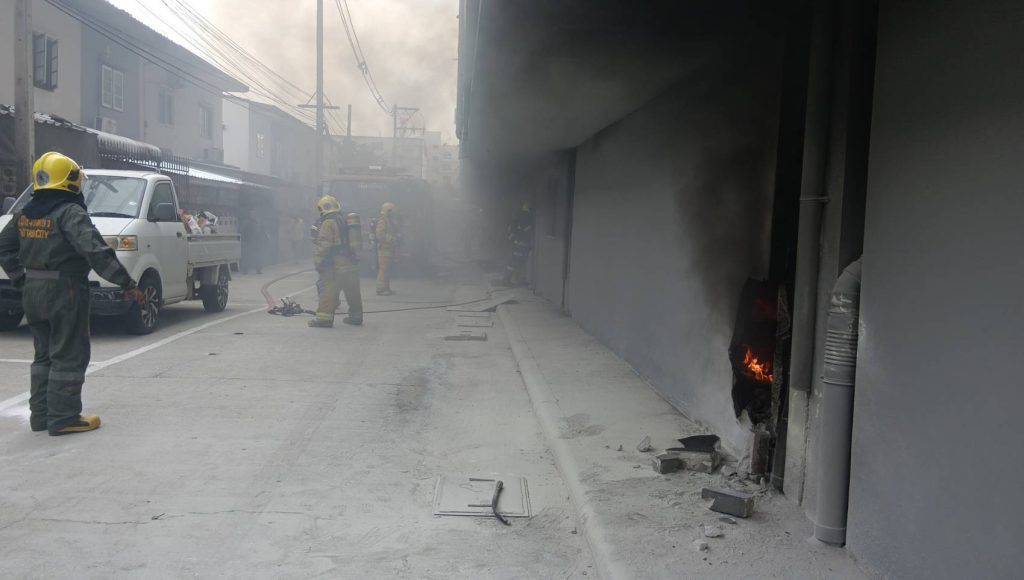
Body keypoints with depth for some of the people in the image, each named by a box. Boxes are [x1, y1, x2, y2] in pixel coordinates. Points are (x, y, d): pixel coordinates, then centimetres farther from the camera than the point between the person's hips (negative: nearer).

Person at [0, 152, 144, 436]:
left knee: (44, 355, 18)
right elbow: (95, 251, -25)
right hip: (64, 291, -8)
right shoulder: (70, 212, -16)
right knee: (69, 357, 0)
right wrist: (127, 283, -24)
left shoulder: (25, 214, 10)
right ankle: (63, 418, 3)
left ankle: (40, 415, 23)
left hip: (32, 292, 8)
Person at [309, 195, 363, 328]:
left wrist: (318, 262, -13)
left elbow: (324, 245, -16)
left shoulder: (328, 223, -9)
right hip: (352, 264, 8)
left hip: (335, 266, -8)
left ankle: (324, 318, -13)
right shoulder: (346, 222, 18)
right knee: (352, 292, 15)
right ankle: (355, 316, 24)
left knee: (328, 292, -8)